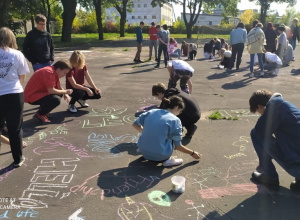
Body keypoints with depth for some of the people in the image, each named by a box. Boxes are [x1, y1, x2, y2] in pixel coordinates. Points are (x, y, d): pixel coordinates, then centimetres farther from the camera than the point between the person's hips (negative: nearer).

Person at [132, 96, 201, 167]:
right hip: (159, 157, -5)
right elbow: (178, 146, -4)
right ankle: (167, 160, -2)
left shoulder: (151, 112, 3)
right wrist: (192, 153, 12)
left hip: (143, 152, 5)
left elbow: (135, 124, 13)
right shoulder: (175, 120, -9)